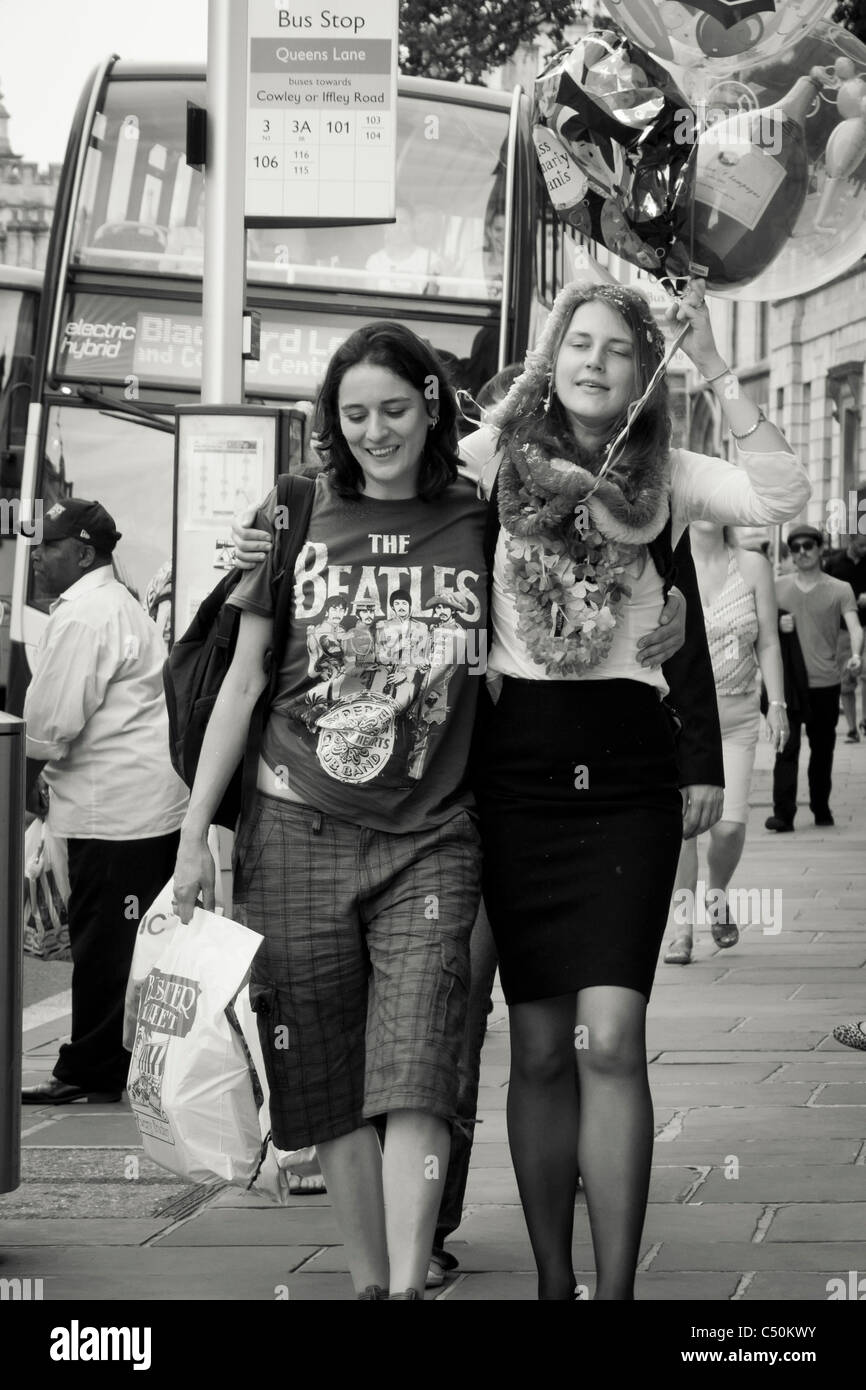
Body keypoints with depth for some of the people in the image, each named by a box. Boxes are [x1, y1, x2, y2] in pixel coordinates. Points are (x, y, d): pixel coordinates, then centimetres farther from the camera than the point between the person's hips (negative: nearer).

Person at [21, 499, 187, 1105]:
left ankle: (92, 1070, 3)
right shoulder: (123, 603, 19)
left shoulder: (82, 616, -15)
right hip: (157, 801, 10)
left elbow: (51, 724, -17)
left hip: (113, 806, -10)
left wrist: (22, 782, -1)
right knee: (144, 940, 12)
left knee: (103, 942, -3)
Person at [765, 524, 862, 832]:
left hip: (825, 682, 0)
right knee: (786, 747, -9)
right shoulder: (779, 586, 10)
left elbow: (854, 625, -11)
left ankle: (821, 807, 22)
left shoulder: (839, 590, 2)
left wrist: (856, 654, -32)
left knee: (823, 749, 8)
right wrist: (777, 625, -7)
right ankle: (783, 813, -11)